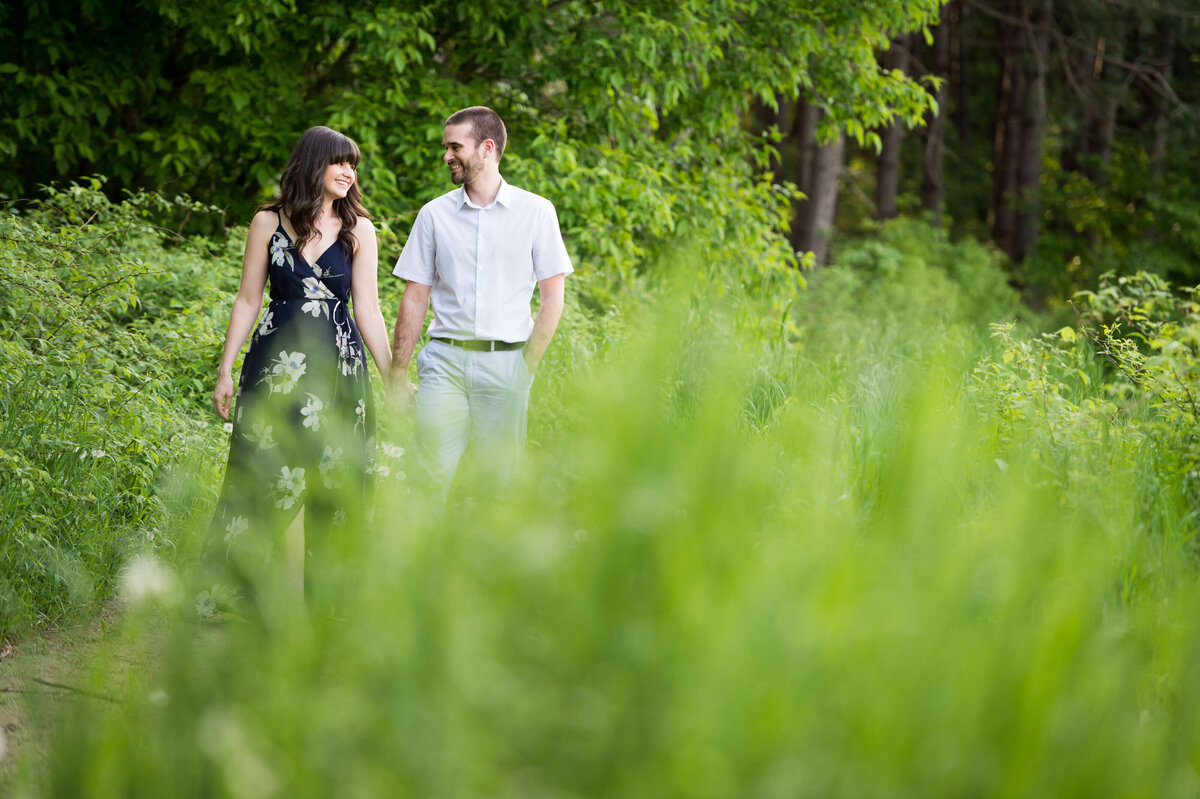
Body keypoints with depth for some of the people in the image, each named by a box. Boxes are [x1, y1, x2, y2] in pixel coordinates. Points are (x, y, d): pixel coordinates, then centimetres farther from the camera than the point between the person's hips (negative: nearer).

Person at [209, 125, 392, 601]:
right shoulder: (268, 223, 3)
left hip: (338, 365, 1)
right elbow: (248, 302, 6)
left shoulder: (358, 231, 5)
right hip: (277, 361, -1)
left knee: (334, 478, 2)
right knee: (263, 473, -4)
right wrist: (225, 371, 2)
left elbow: (367, 310, 5)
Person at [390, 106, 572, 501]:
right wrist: (397, 375, 4)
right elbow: (415, 298, 10)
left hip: (506, 362, -1)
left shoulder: (536, 212, 4)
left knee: (500, 476, -1)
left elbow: (552, 297, 4)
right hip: (445, 360, 1)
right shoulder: (434, 214, 8)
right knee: (431, 474, -10)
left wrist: (528, 366, -5)